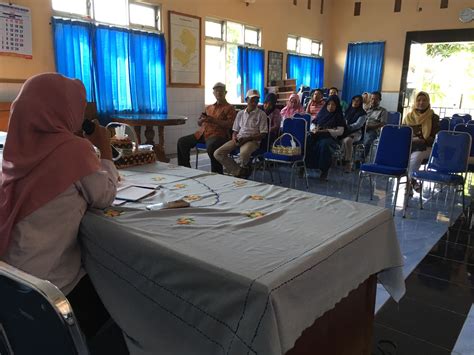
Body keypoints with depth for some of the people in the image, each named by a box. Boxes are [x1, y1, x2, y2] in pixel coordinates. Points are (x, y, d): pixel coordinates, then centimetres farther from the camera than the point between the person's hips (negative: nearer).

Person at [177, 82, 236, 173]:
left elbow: (229, 124, -8)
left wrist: (214, 120, -16)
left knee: (211, 147, -39)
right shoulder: (209, 107, 27)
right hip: (202, 133, 7)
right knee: (182, 141, -4)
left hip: (218, 134, -7)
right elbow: (199, 123, 28)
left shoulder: (229, 108, 7)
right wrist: (202, 120, 3)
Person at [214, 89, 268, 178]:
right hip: (238, 140, 5)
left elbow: (263, 134, -4)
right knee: (217, 154, -16)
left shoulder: (261, 114, 3)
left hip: (253, 140, -5)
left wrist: (246, 139, -16)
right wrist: (234, 137, -6)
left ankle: (243, 168, -3)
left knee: (244, 153, -41)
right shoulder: (240, 113, 17)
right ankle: (239, 172, -8)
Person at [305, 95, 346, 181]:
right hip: (317, 136, 3)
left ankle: (324, 172, -29)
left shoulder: (338, 116, 7)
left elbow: (340, 131, -2)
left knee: (324, 145, -39)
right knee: (307, 142, -30)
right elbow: (314, 125, 18)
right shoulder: (322, 113, 17)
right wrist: (314, 129, -7)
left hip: (330, 137, -3)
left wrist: (327, 130, -14)